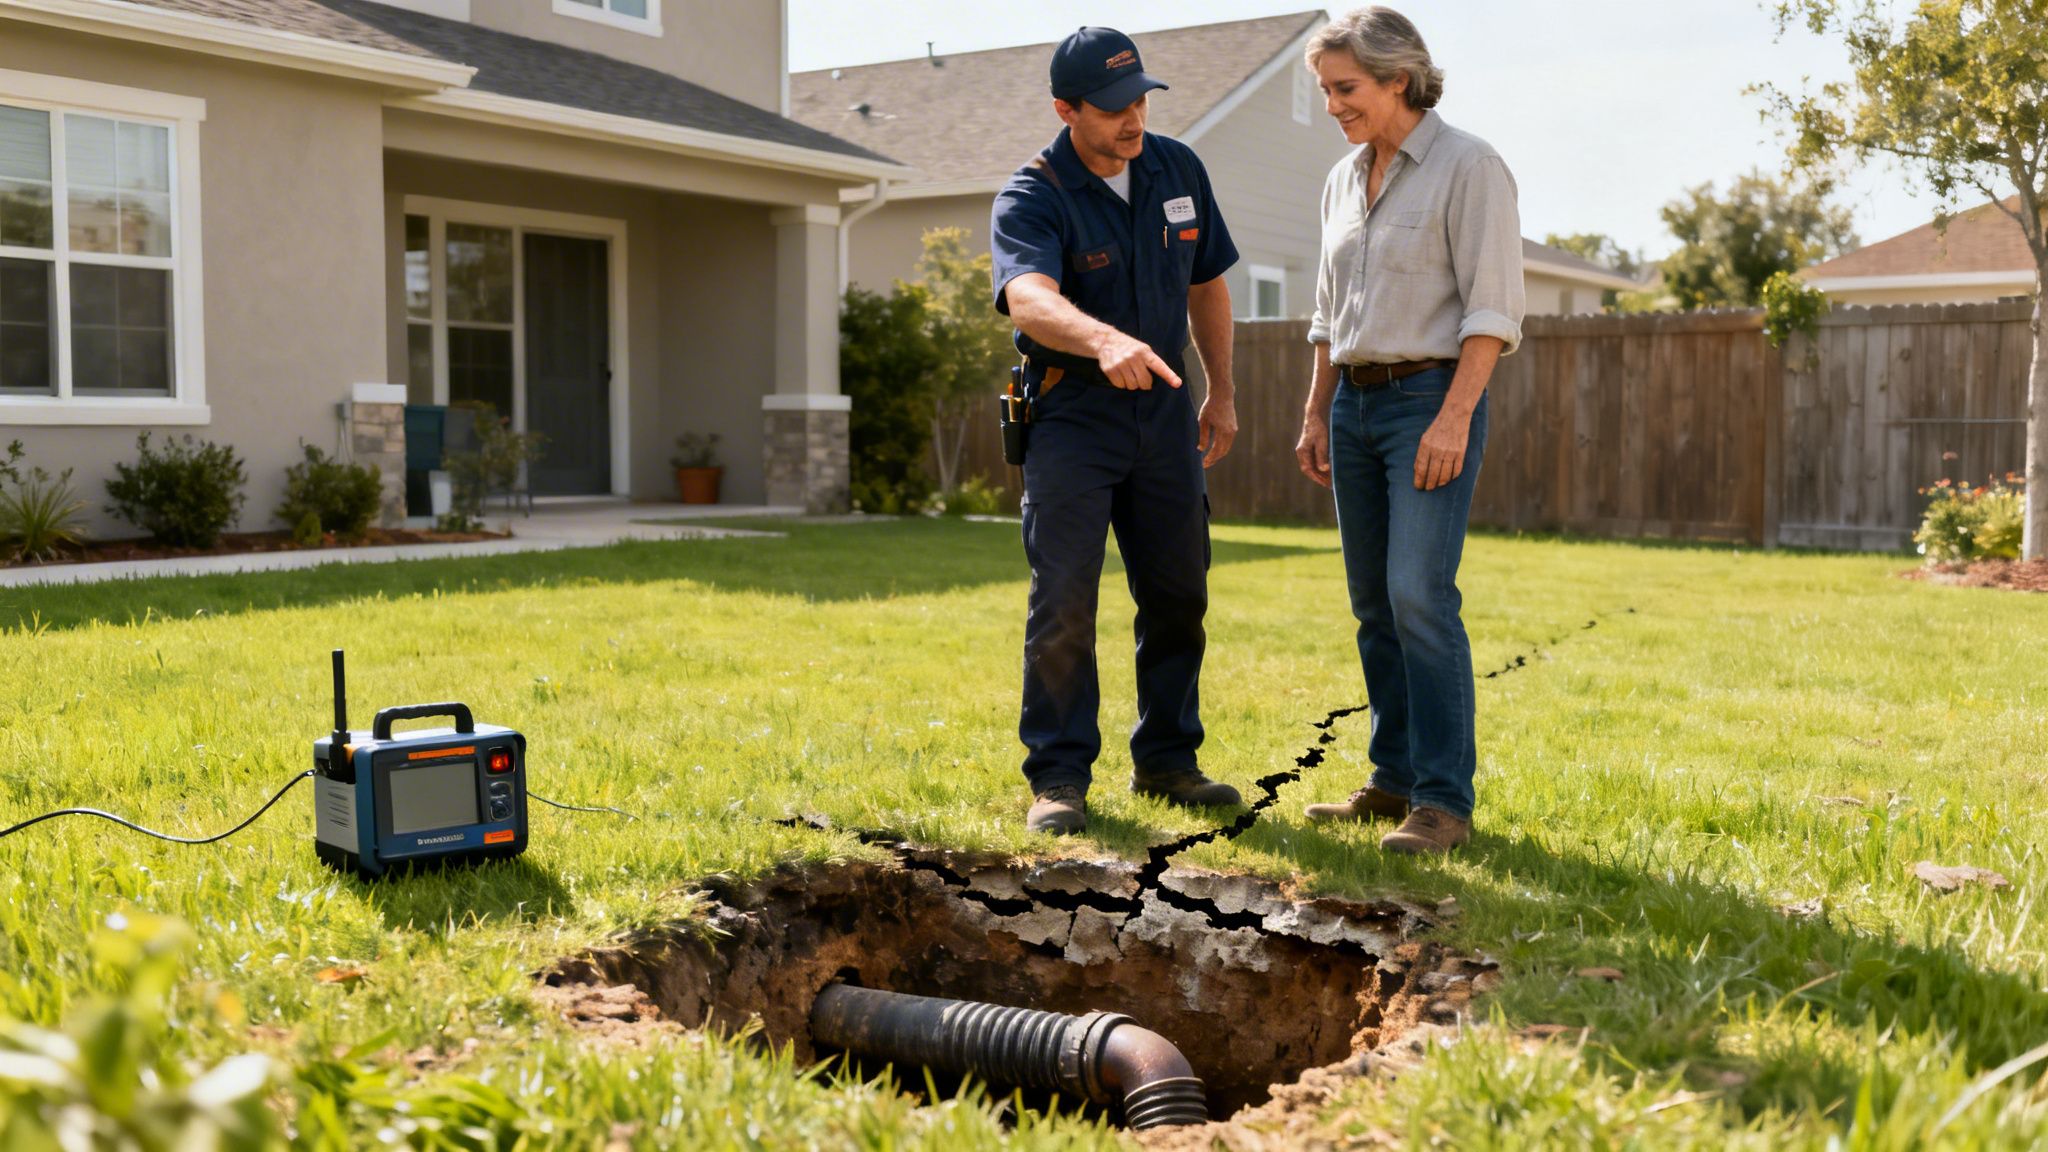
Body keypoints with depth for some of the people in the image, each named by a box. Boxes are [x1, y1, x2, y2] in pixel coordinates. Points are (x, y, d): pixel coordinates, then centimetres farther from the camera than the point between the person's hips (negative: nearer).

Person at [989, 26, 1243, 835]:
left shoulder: (1178, 171, 3)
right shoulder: (1031, 198, -16)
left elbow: (1206, 283, 16)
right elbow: (1028, 297, -37)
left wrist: (1221, 394, 13)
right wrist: (1107, 341, -56)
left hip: (1163, 409, 5)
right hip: (1071, 413, -5)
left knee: (1177, 596, 9)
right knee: (1063, 602, -8)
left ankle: (1166, 760, 23)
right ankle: (1058, 775, 3)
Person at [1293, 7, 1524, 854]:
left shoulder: (1468, 165, -7)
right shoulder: (1343, 180, 14)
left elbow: (1492, 305, -13)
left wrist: (1454, 418, -20)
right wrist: (1317, 415, 14)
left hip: (1432, 398, -7)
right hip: (1356, 403, 7)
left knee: (1419, 594, -15)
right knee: (1374, 602, 8)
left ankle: (1444, 802, -10)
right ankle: (1396, 779, 16)